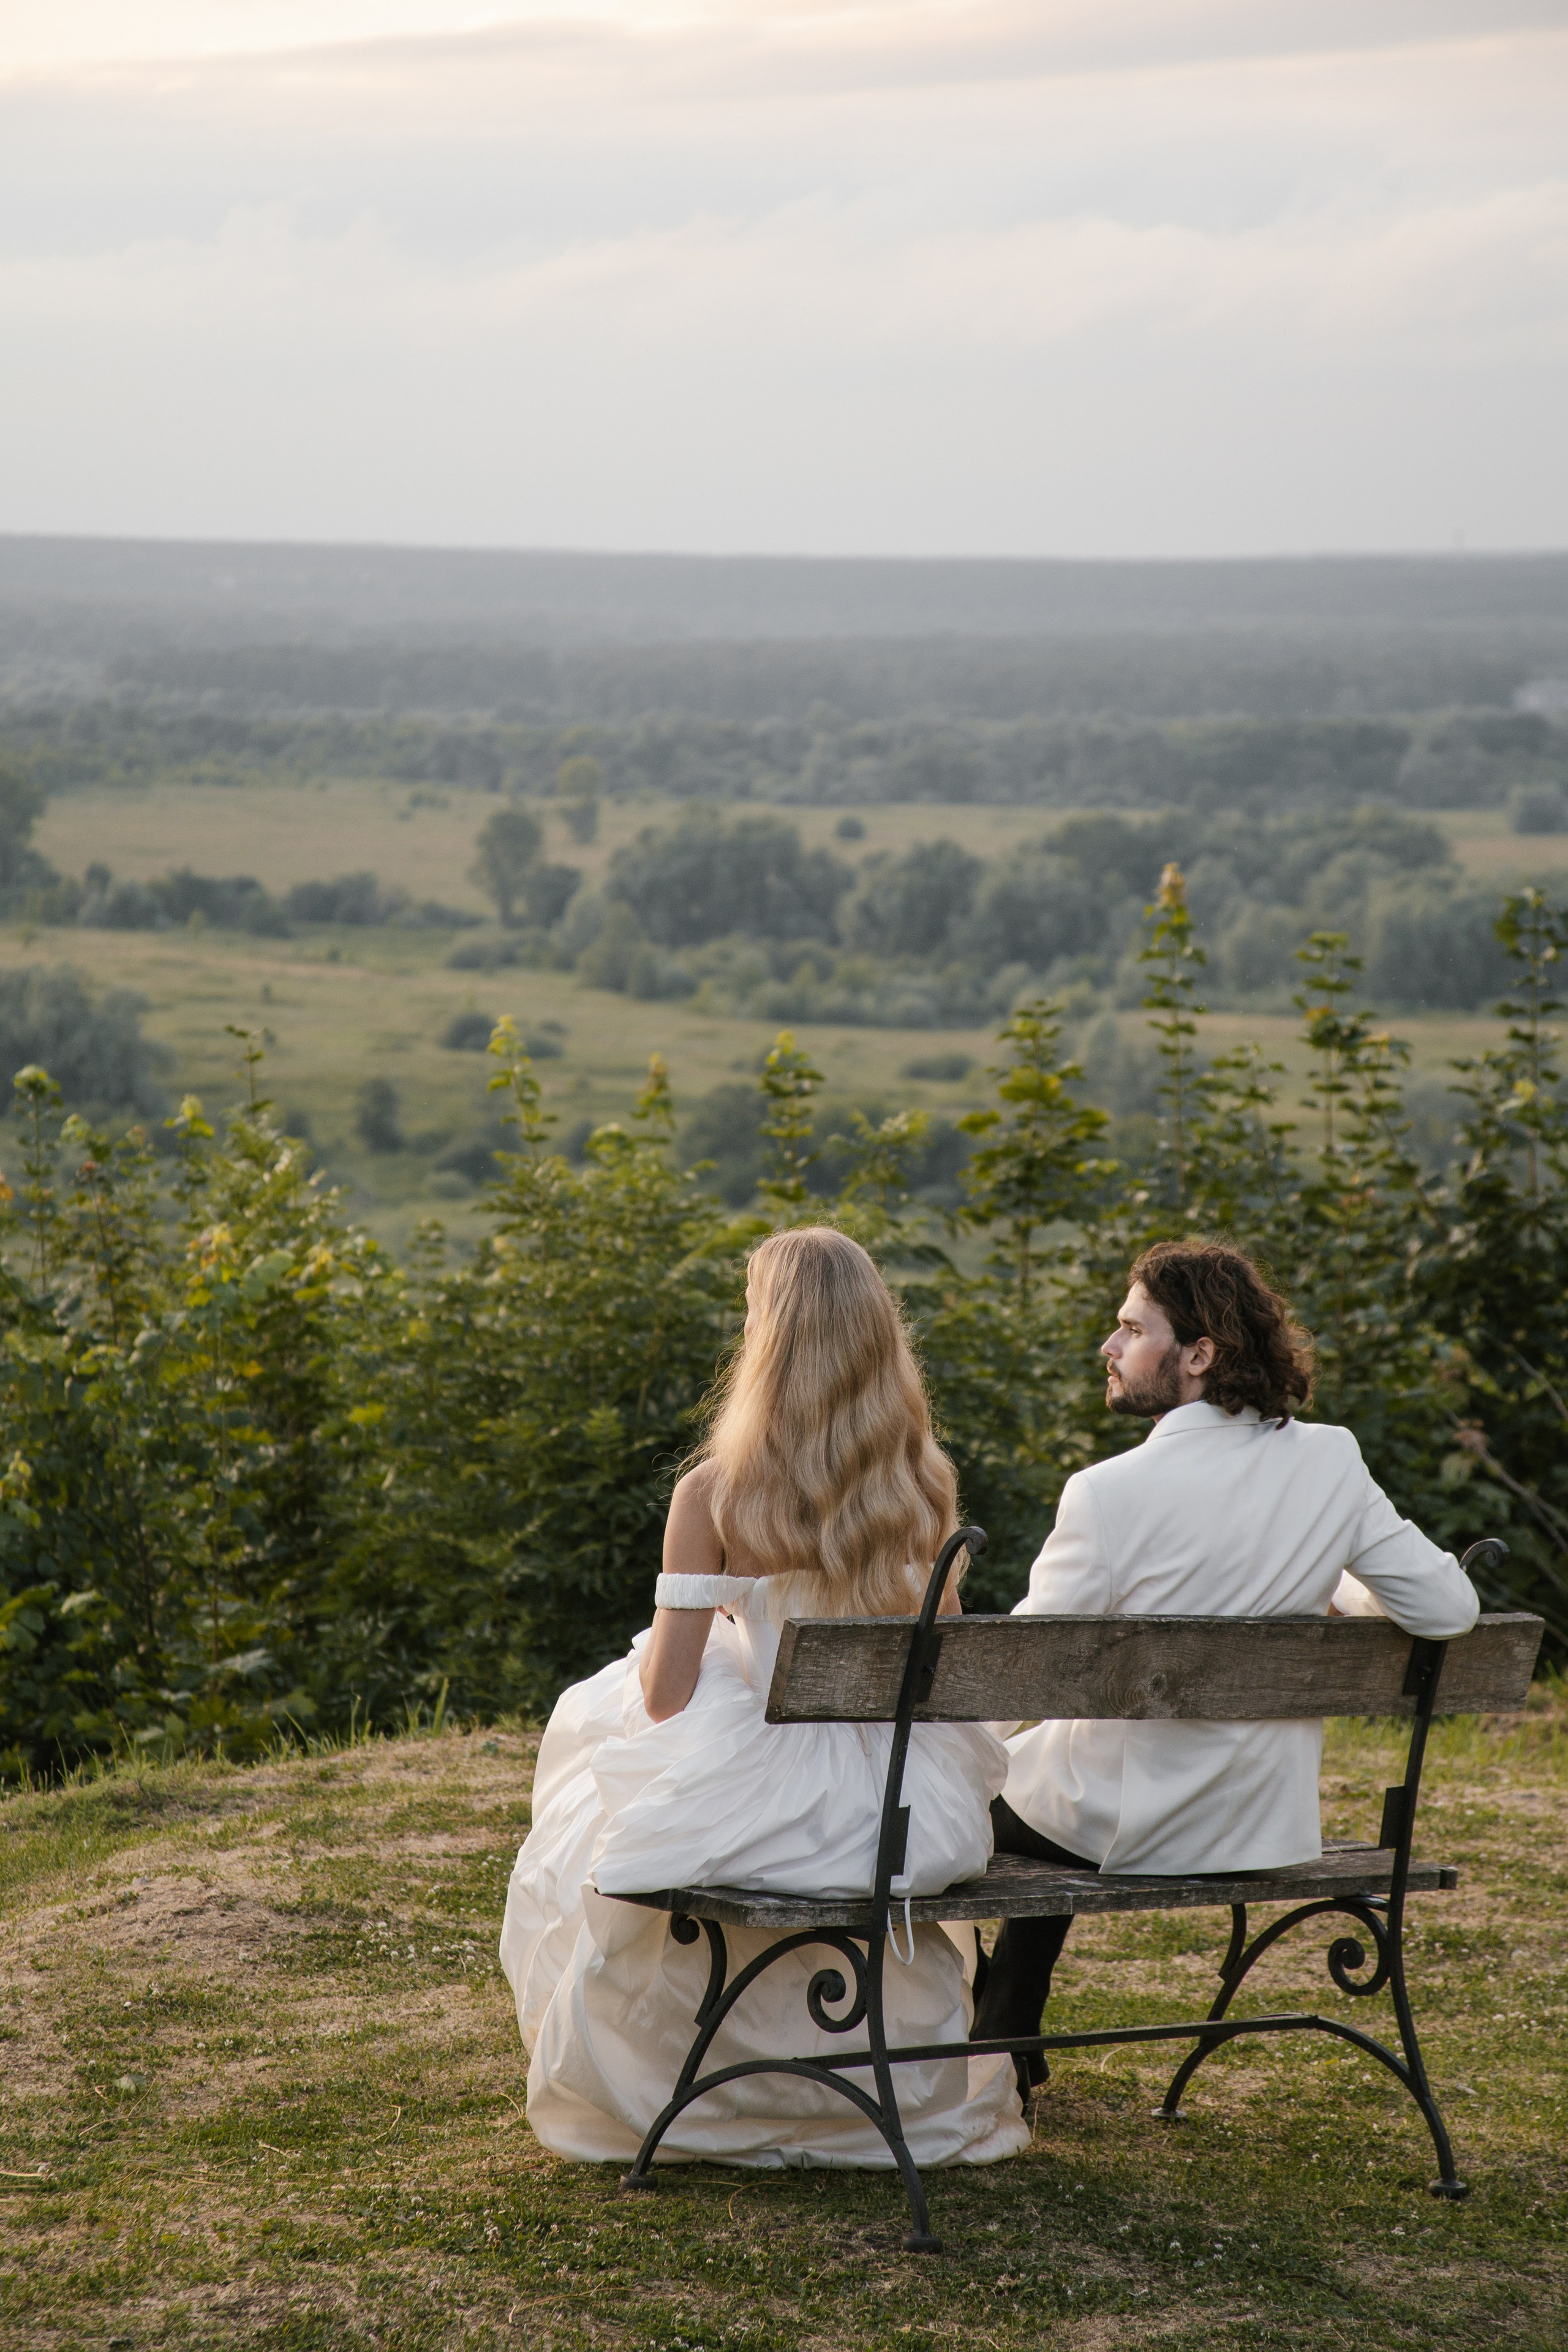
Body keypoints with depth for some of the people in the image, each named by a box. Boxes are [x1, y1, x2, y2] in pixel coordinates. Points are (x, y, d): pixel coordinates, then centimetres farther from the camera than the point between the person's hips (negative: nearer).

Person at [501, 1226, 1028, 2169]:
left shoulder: (715, 1492, -16)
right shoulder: (924, 1485, -4)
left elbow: (664, 1693, -12)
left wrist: (658, 1650, 11)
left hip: (765, 1803, -4)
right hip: (907, 1811, 4)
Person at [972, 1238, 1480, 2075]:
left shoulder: (1108, 1494, -24)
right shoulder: (1332, 1463, -10)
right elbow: (1447, 1607, -7)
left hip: (1120, 1828, -5)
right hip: (1269, 1829, 6)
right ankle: (1007, 2046, 43)